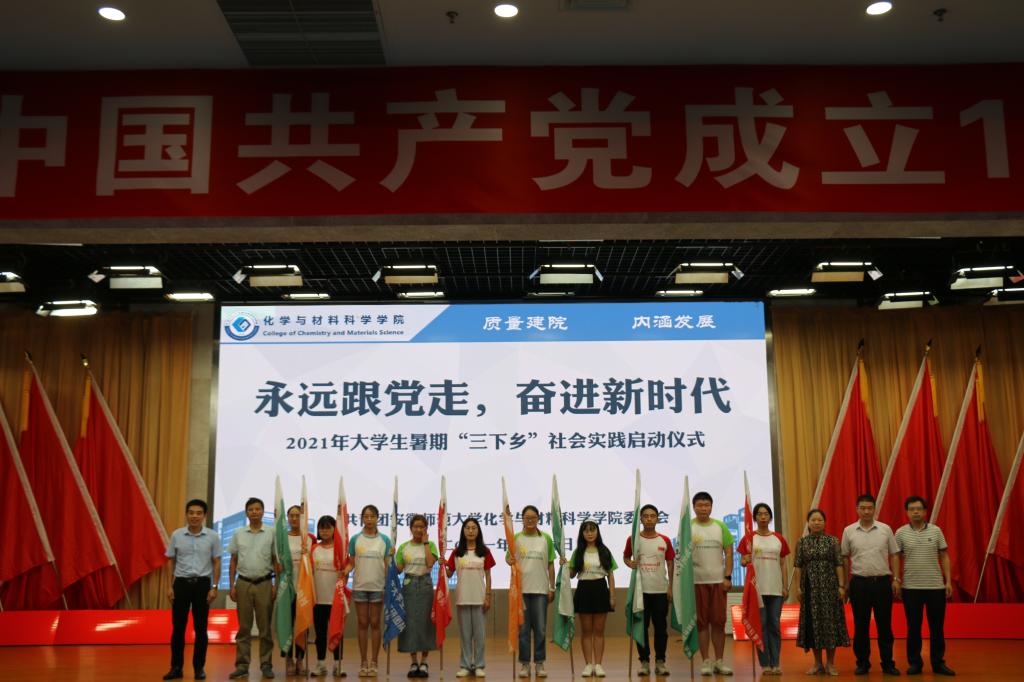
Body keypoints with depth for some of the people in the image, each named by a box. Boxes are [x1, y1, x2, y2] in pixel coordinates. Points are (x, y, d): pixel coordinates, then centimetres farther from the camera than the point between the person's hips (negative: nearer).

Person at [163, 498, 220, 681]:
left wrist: (214, 587, -5)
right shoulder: (176, 535, 1)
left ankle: (199, 667, 13)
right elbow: (172, 562, 7)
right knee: (178, 627, 4)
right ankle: (176, 667, 14)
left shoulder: (212, 536, -2)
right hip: (181, 583, 1)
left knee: (200, 628, 4)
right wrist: (170, 586, 2)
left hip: (202, 583, -1)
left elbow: (216, 563, 2)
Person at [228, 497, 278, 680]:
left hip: (264, 584, -1)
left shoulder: (271, 534, 2)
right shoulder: (238, 535, 7)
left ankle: (266, 664, 8)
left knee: (265, 627, 2)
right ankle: (242, 665, 10)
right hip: (243, 583, 1)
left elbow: (277, 561, 3)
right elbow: (233, 562, 9)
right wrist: (232, 586, 3)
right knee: (243, 627, 5)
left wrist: (276, 585, -4)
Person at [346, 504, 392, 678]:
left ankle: (373, 663, 10)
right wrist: (344, 572, -15)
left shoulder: (384, 539, 2)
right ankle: (363, 662, 13)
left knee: (375, 624, 4)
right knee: (362, 624, 6)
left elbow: (387, 565, 3)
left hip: (378, 587, 0)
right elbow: (351, 563, 5)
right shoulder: (355, 539, 3)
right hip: (360, 586, 0)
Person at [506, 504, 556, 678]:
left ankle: (539, 663, 14)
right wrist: (509, 561, -23)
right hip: (521, 589, -1)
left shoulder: (546, 538, 5)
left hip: (541, 589, 1)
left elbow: (550, 565, 8)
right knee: (523, 628, 4)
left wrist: (552, 588, 6)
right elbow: (509, 558, 0)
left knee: (540, 629, 4)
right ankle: (524, 664, 12)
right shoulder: (516, 538, 2)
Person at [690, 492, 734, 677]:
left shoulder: (720, 526, 6)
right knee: (701, 622, 2)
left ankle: (719, 661, 13)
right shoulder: (688, 527, -1)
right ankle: (706, 661, 9)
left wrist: (728, 577, -3)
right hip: (697, 581, -2)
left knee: (719, 621, 5)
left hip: (718, 580, 2)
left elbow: (728, 553, 6)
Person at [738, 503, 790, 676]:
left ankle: (775, 663, 9)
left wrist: (786, 586, 4)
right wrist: (746, 561, -21)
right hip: (757, 588, -2)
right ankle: (765, 664, 4)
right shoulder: (749, 538, 1)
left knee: (775, 625, 4)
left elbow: (783, 565, 11)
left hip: (775, 589, 2)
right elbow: (742, 562, 2)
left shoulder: (779, 539, 9)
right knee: (761, 625, -1)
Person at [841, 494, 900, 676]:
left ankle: (887, 663, 14)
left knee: (884, 625, 4)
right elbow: (844, 559, 6)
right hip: (859, 583, 0)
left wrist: (896, 579, -1)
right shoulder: (849, 531, 2)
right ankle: (862, 663, 14)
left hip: (882, 582, 0)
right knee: (861, 625, 5)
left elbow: (894, 555, 6)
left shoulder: (885, 529, 3)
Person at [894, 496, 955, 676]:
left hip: (936, 586, 1)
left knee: (937, 627, 7)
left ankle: (938, 663, 18)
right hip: (911, 587, -1)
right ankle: (914, 663, 15)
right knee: (913, 627, 5)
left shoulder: (936, 531, 2)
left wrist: (948, 581, 0)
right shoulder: (901, 533, 0)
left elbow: (944, 557, 6)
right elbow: (896, 559, 3)